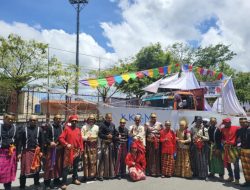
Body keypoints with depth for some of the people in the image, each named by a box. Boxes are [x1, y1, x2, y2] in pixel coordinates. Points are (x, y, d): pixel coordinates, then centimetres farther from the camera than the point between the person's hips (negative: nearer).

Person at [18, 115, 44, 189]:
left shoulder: (39, 129, 5)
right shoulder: (24, 129, 0)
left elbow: (41, 141, 6)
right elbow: (20, 141, -2)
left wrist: (41, 151, 0)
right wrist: (19, 152, -7)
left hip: (36, 152, 2)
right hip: (26, 151, -2)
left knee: (36, 169, 13)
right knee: (24, 169, 2)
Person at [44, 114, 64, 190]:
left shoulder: (62, 127, 11)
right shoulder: (50, 127, -2)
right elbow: (46, 138, -6)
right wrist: (50, 142, -23)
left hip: (60, 149, 4)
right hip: (51, 149, -4)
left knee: (59, 165, 11)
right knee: (50, 165, -3)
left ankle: (57, 181, 24)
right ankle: (47, 183, 6)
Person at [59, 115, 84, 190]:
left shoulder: (78, 130, 8)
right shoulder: (67, 129, -4)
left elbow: (81, 140, 10)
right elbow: (61, 138, -11)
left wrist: (81, 149, 8)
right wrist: (66, 144, -22)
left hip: (77, 150, 5)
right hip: (69, 150, -5)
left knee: (75, 166, 17)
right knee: (66, 167, -6)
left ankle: (75, 179, 34)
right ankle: (64, 183, 0)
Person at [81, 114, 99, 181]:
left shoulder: (97, 127, 11)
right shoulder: (84, 127, 4)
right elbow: (81, 136, -1)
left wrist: (96, 138, -8)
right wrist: (87, 138, -15)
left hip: (94, 145, 2)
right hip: (86, 145, -2)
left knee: (94, 160, 4)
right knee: (86, 160, -3)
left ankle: (93, 174, 14)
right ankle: (86, 175, 6)